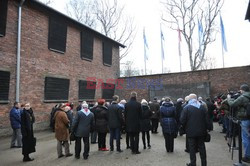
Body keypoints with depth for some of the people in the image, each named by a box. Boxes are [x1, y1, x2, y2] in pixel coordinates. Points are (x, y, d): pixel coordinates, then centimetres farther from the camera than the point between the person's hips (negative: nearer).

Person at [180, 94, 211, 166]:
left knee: (192, 148, 6)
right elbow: (206, 119, 3)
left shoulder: (186, 108, -10)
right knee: (201, 147, 15)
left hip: (191, 132, -4)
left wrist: (185, 127, 6)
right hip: (201, 131, 4)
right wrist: (207, 128, 10)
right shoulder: (202, 107, 2)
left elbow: (182, 120, -12)